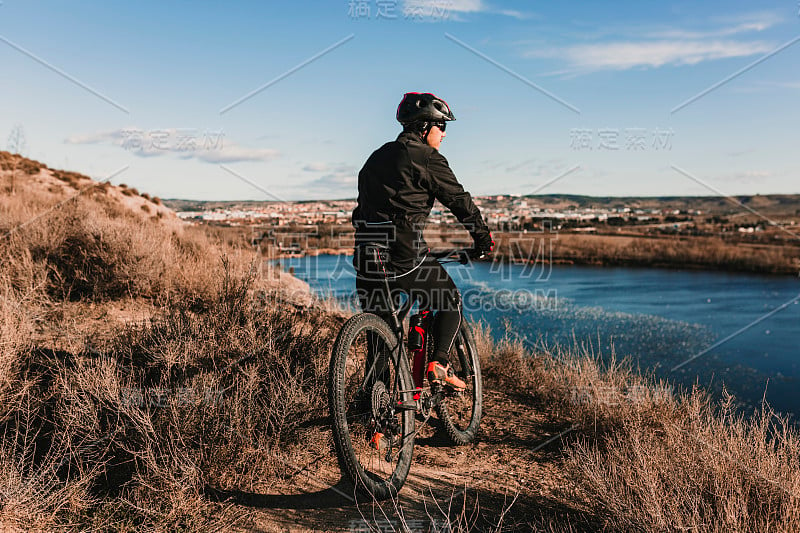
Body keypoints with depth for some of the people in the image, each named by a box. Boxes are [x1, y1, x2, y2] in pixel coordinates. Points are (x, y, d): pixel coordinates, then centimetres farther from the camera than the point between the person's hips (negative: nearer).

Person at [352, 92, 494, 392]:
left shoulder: (376, 157, 21)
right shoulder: (426, 158, -2)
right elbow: (459, 200, 1)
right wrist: (483, 238, 13)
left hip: (366, 253, 7)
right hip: (404, 254, -7)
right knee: (451, 303, 15)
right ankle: (438, 363, 0)